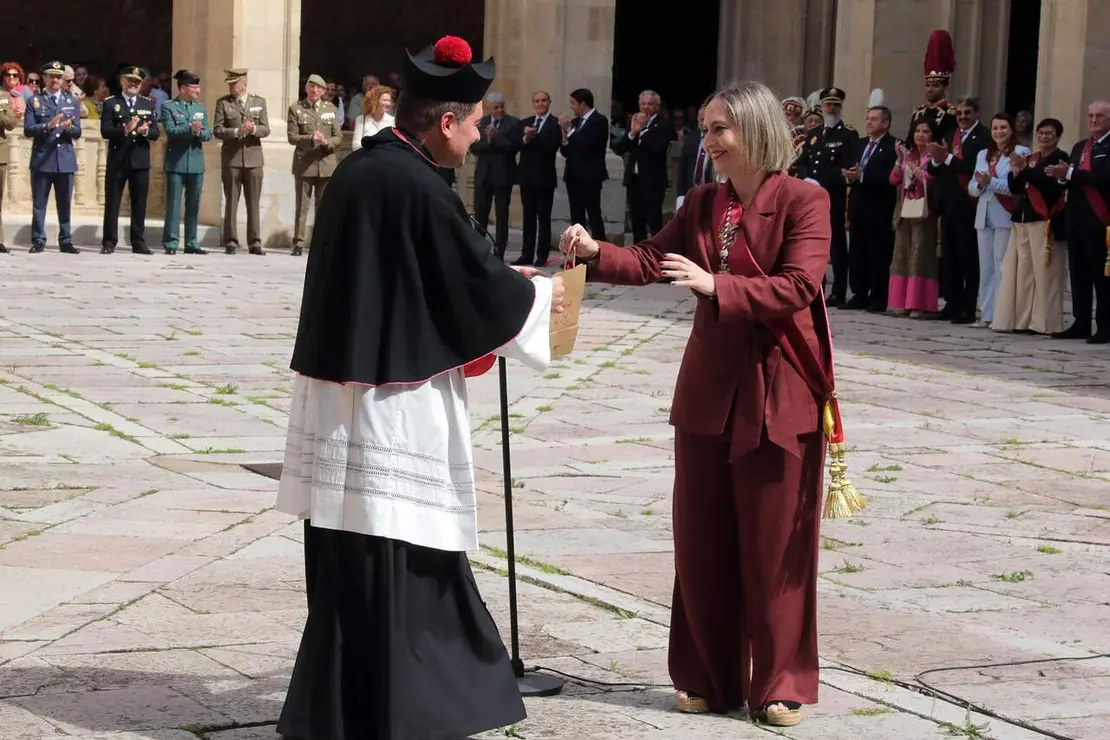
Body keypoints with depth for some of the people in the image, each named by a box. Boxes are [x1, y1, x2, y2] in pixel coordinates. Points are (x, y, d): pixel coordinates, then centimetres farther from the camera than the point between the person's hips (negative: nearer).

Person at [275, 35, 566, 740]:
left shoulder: (358, 169, 9)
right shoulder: (419, 186, -17)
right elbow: (481, 287, -12)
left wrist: (502, 279, 23)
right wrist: (537, 294, 7)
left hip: (343, 381, 9)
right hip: (392, 400, -8)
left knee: (351, 564, 15)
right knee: (386, 565, 1)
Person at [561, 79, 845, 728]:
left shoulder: (804, 201, -11)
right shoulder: (701, 203, 8)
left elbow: (797, 287, -21)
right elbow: (651, 260, 6)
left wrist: (715, 285, -30)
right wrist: (596, 253, -12)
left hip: (779, 392, -6)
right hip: (709, 388, 6)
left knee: (774, 543, 3)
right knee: (703, 540, 10)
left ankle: (780, 685, 14)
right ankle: (710, 677, 23)